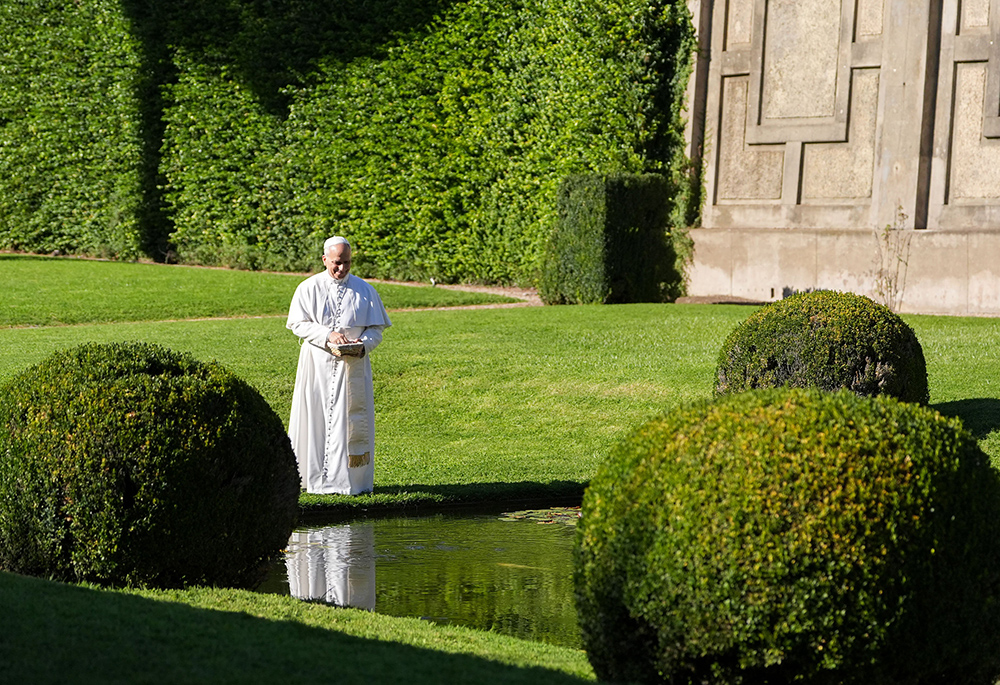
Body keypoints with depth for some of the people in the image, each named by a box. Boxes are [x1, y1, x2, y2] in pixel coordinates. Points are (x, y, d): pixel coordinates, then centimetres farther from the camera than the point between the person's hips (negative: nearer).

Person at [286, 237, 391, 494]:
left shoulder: (364, 290, 4)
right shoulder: (309, 288, 2)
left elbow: (376, 328, 6)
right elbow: (298, 323, -3)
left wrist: (363, 345, -15)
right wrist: (327, 335, -18)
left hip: (353, 365, 1)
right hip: (318, 364, -1)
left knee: (351, 420, -3)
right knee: (316, 420, -2)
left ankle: (351, 480, 2)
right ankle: (316, 479, 5)